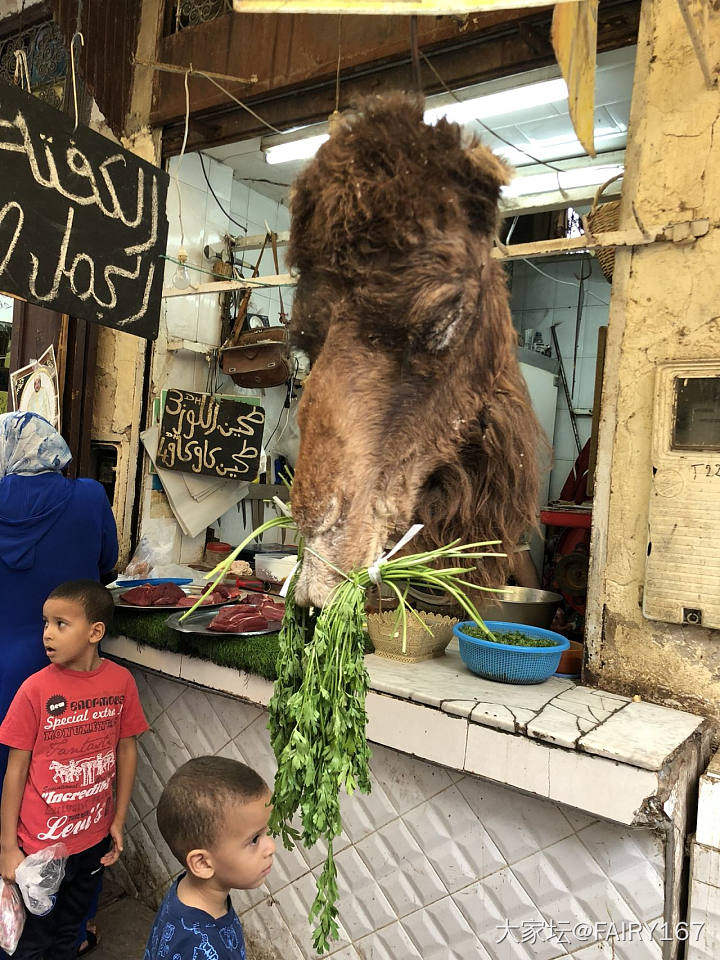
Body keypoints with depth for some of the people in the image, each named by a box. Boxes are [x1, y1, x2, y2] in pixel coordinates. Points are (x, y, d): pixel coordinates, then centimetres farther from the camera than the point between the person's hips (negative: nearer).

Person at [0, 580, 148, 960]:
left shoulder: (121, 681, -11)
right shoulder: (36, 689, -18)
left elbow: (126, 750, -1)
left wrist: (118, 821, 4)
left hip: (95, 837, 3)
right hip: (42, 842, -2)